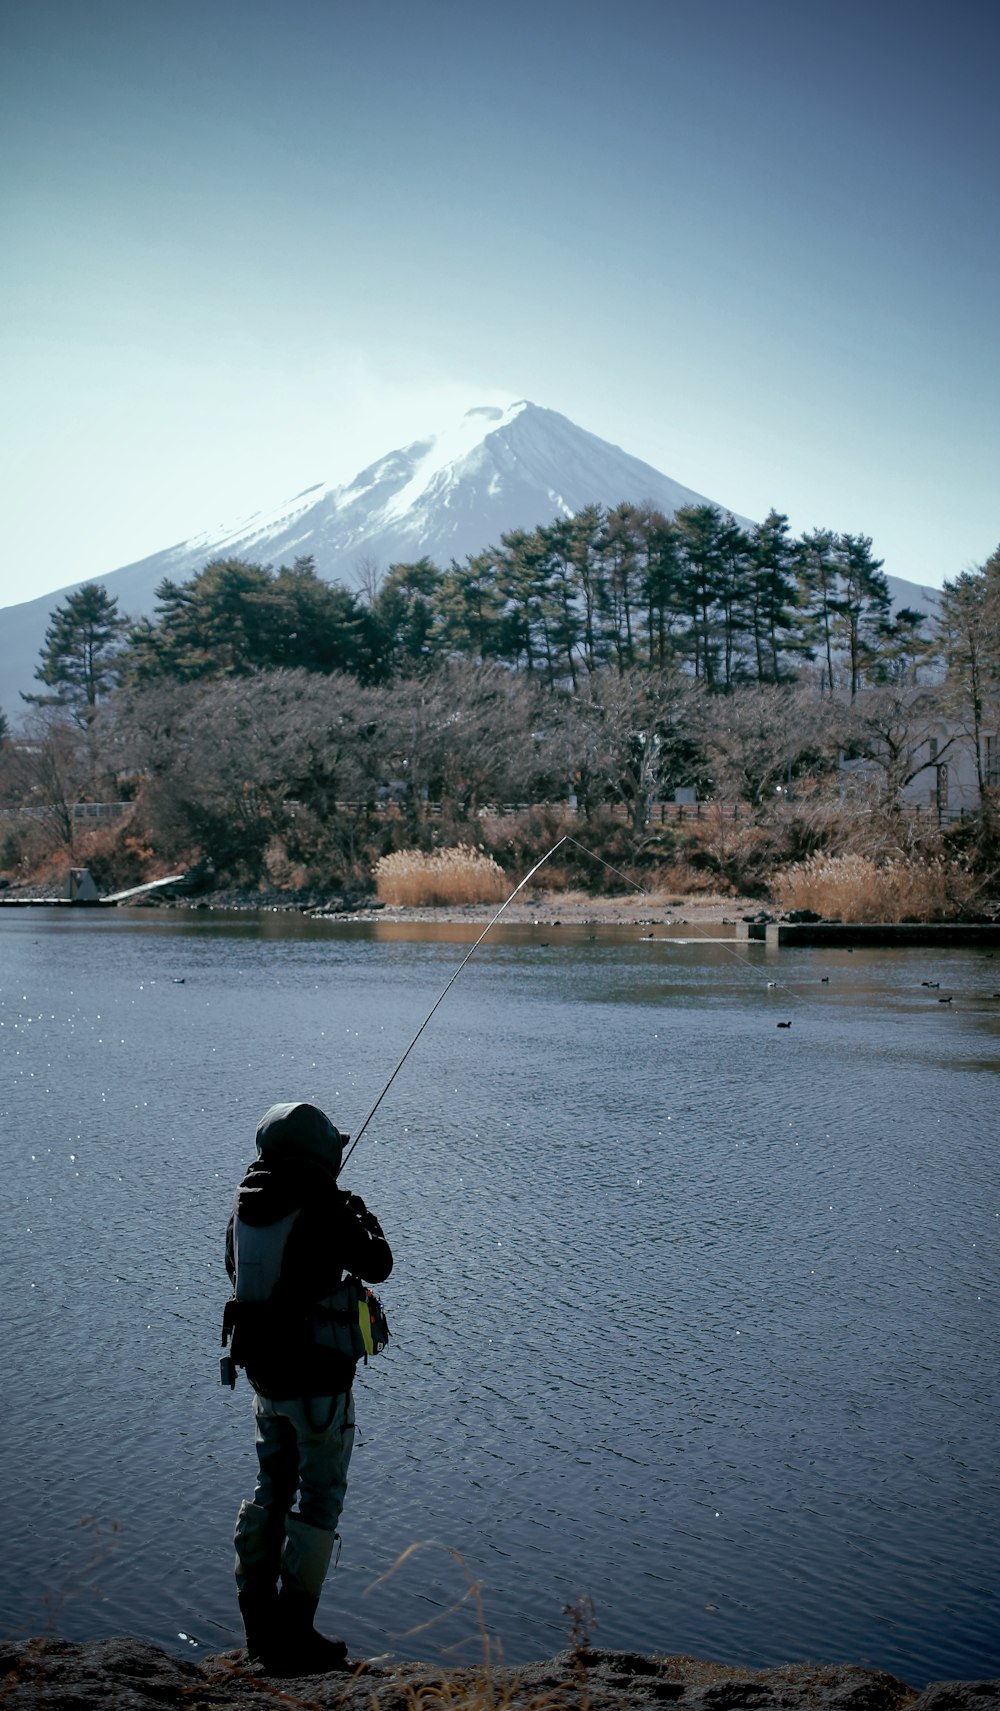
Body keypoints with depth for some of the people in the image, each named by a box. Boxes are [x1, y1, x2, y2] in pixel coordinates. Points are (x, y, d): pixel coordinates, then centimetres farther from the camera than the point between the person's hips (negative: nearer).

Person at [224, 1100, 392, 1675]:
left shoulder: (248, 1203, 1)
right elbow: (377, 1266, -7)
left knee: (273, 1489, 19)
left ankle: (259, 1625, 26)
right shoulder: (324, 1207, -19)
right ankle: (293, 1637, 4)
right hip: (319, 1377, -7)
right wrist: (365, 1217, 12)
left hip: (265, 1371, 7)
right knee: (320, 1500, 3)